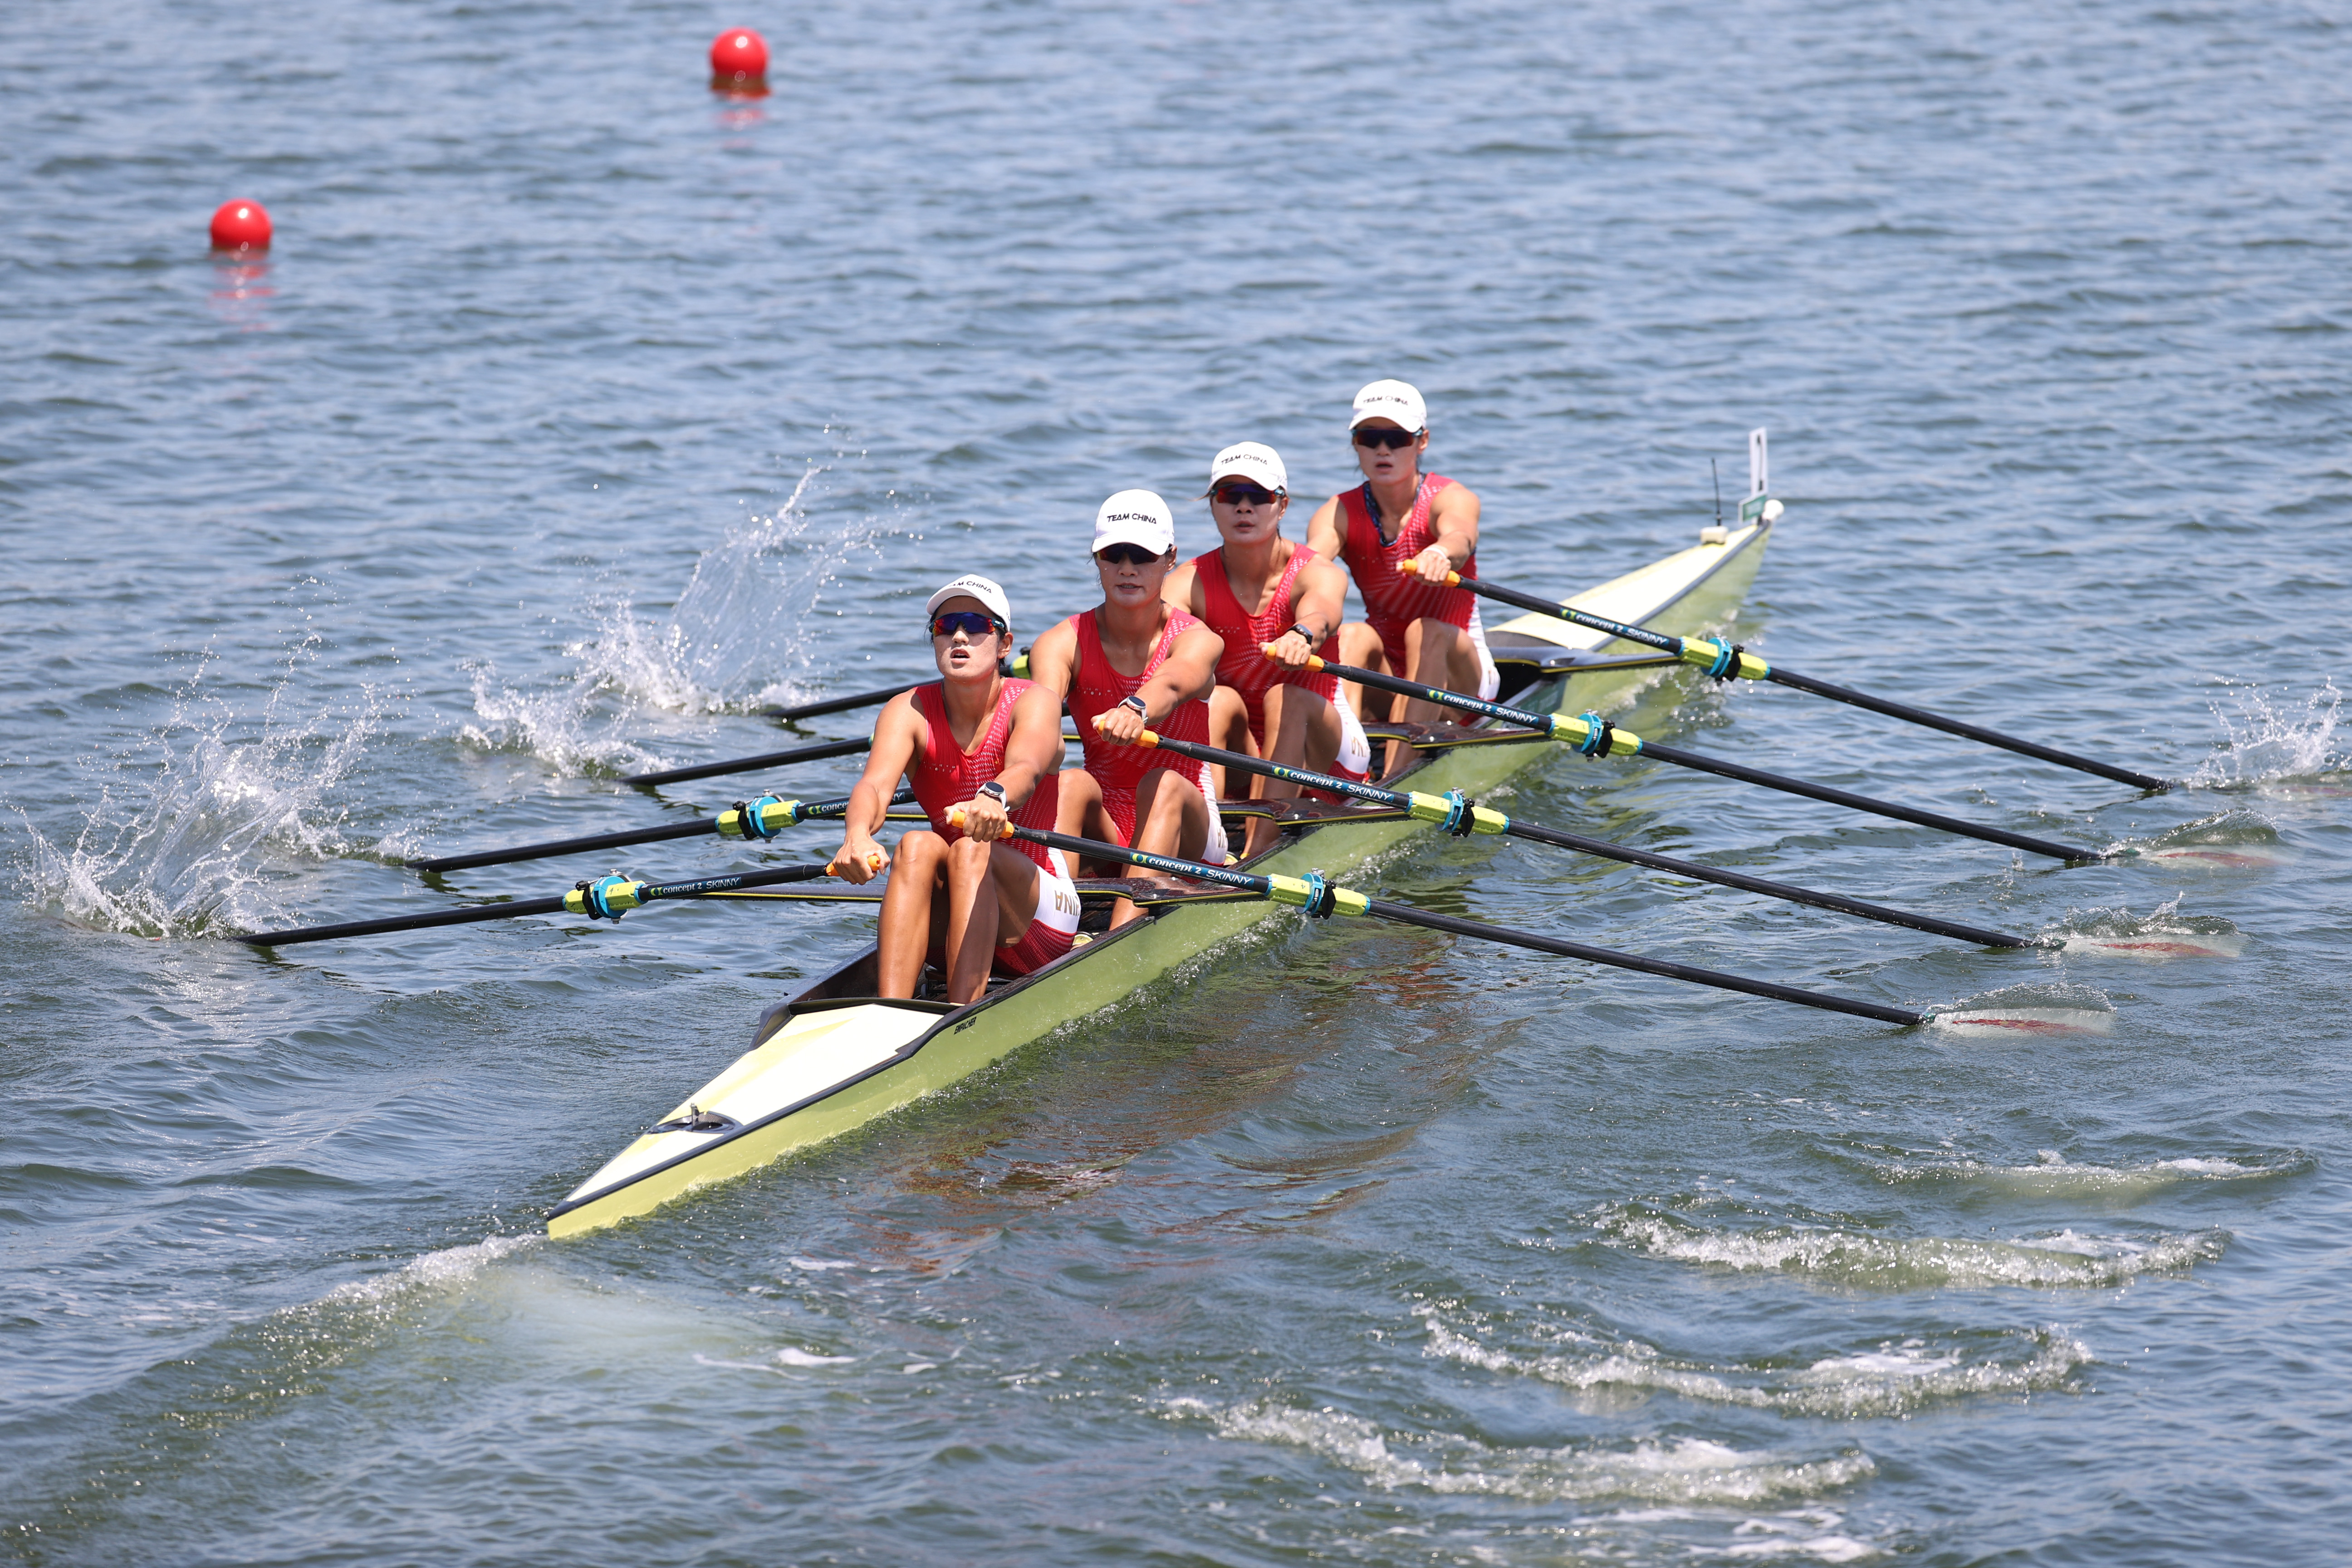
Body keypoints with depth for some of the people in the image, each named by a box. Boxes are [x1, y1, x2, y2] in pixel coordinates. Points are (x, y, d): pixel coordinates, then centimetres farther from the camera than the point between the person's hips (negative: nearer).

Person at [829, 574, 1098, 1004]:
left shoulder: (1034, 702, -8)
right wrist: (857, 835, -46)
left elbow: (1026, 768, -31)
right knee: (918, 845, -27)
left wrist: (993, 797, -56)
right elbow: (875, 785, -22)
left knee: (970, 850, -31)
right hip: (945, 925, 2)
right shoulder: (909, 711, -1)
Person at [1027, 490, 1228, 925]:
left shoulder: (1196, 640, -9)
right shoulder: (1066, 643, -3)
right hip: (1103, 828, 2)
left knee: (1163, 785, -34)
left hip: (1187, 829, -2)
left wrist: (1135, 710, -59)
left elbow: (1172, 684, -35)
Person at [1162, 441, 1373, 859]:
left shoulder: (1319, 574, -14)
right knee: (1220, 699, -27)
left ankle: (1258, 853, -41)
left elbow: (1321, 613, -40)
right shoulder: (1191, 582, -8)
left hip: (1320, 754, -2)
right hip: (1235, 761, 2)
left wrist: (1301, 635, -66)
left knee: (1287, 697, -31)